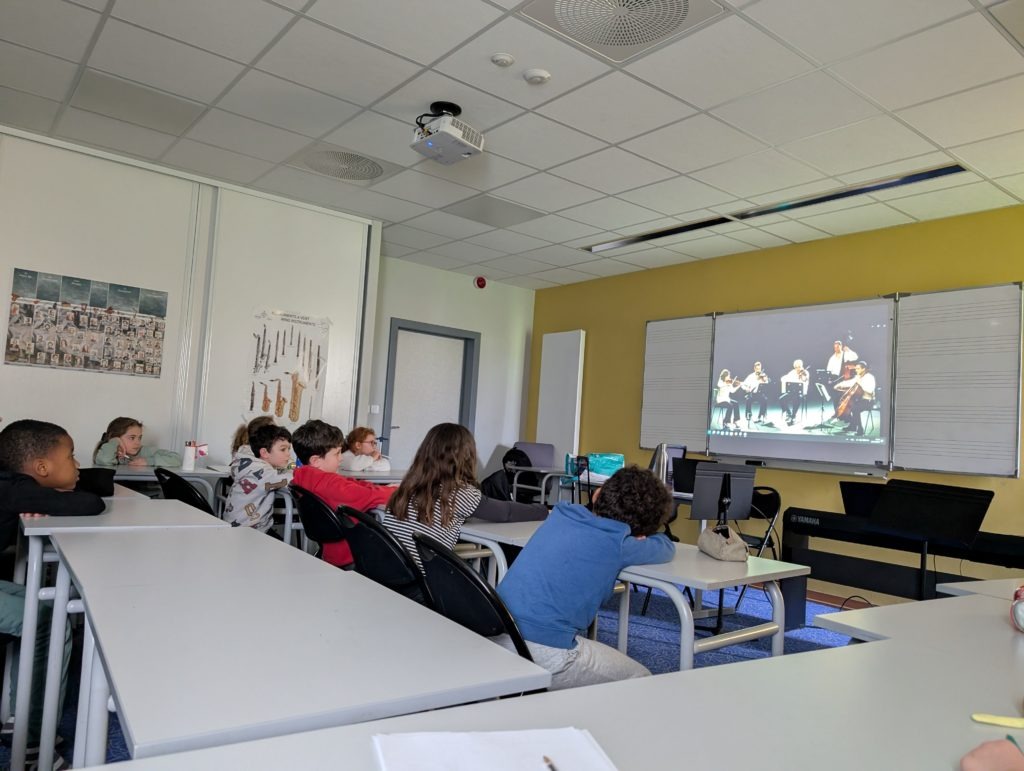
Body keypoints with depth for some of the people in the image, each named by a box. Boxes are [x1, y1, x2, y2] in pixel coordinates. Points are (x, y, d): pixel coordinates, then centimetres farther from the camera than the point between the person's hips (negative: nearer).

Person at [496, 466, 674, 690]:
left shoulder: (561, 514, 11)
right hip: (543, 653, -7)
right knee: (639, 678, 11)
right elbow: (666, 548, 14)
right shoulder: (617, 544, -6)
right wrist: (644, 536, 32)